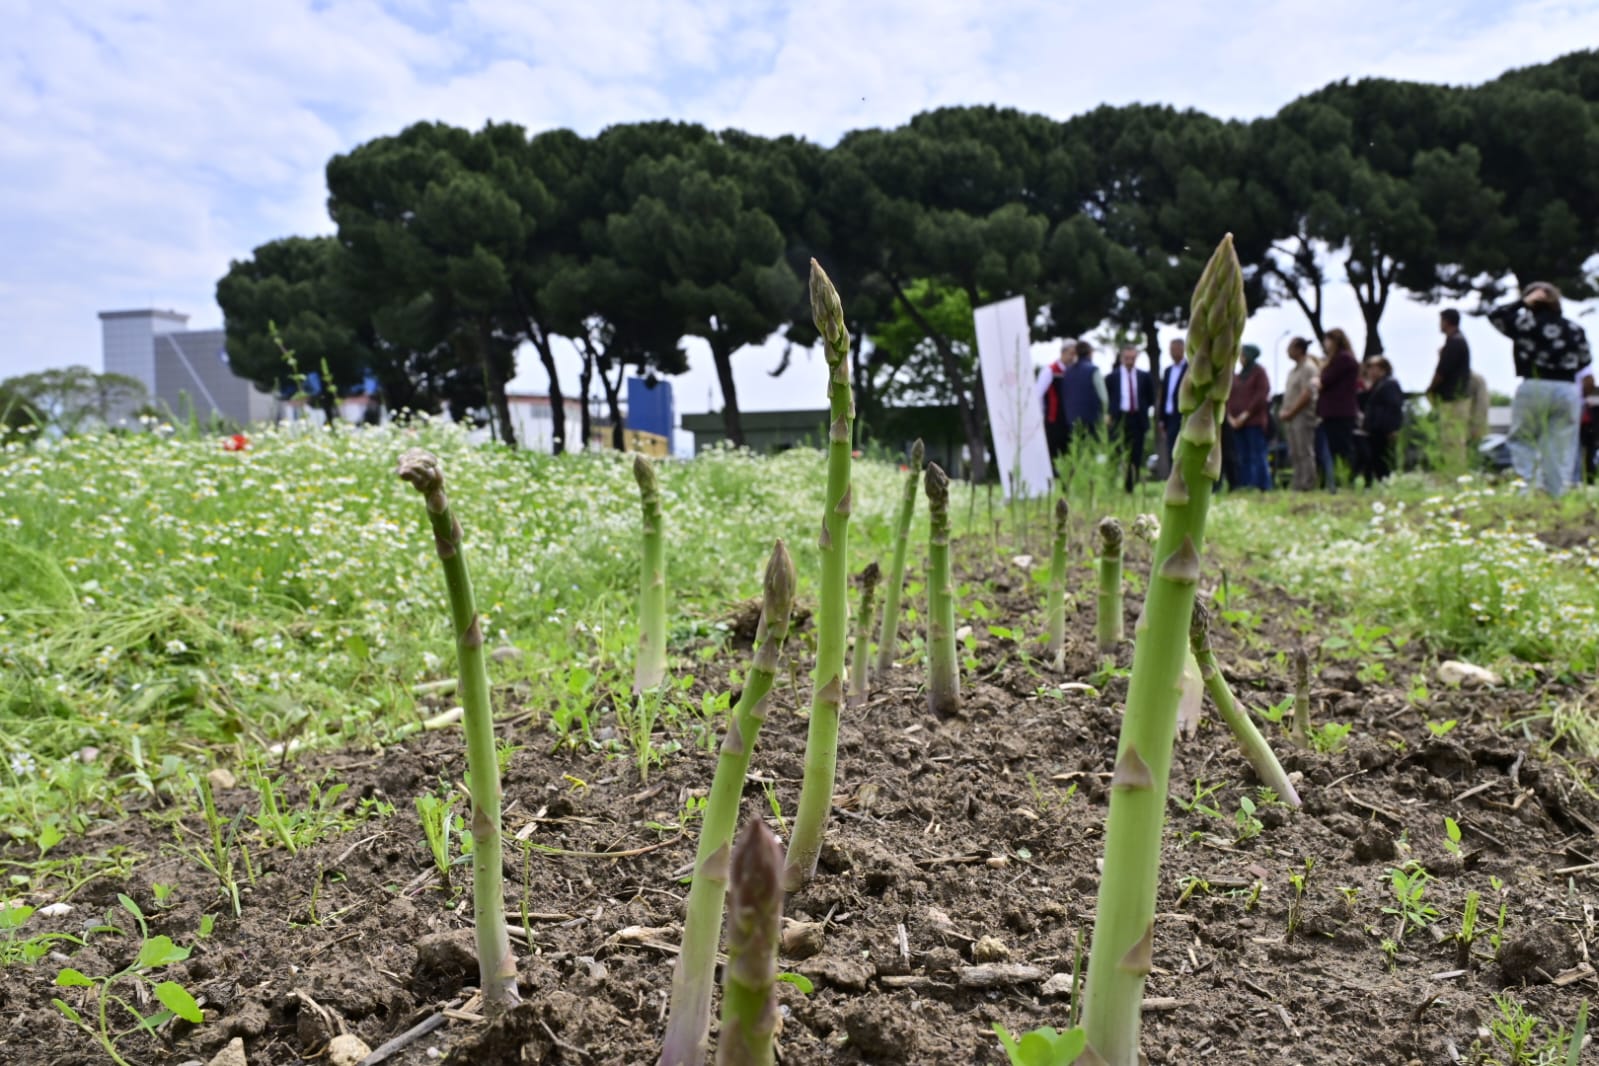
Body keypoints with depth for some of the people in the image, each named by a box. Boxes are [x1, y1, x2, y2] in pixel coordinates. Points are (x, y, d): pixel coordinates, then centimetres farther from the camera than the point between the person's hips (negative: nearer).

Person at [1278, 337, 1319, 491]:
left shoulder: (1309, 368, -9)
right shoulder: (1294, 370, 20)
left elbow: (1307, 395, -17)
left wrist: (1290, 413, -16)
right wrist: (1284, 412, 6)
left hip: (1302, 416, -9)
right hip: (1291, 418, 9)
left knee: (1305, 453, -7)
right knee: (1295, 455, 10)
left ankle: (1307, 486, -6)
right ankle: (1297, 485, 14)